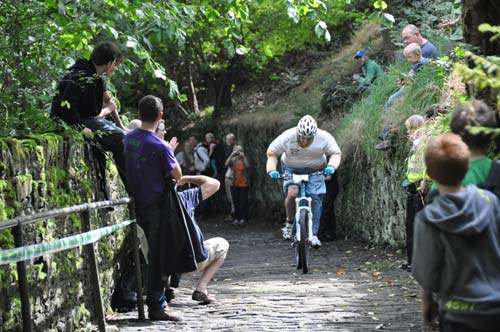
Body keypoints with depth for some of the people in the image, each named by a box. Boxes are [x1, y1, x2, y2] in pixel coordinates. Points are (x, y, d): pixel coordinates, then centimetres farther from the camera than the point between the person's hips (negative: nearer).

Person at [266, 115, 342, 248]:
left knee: (316, 198, -15)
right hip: (292, 169, -1)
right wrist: (271, 169, -30)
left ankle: (313, 233, -6)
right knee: (292, 193, -26)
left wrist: (331, 166, -30)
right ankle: (289, 222, -2)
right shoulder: (287, 137, -26)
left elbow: (335, 153, -10)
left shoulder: (324, 138, -24)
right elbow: (271, 152, -14)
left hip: (315, 171, 1)